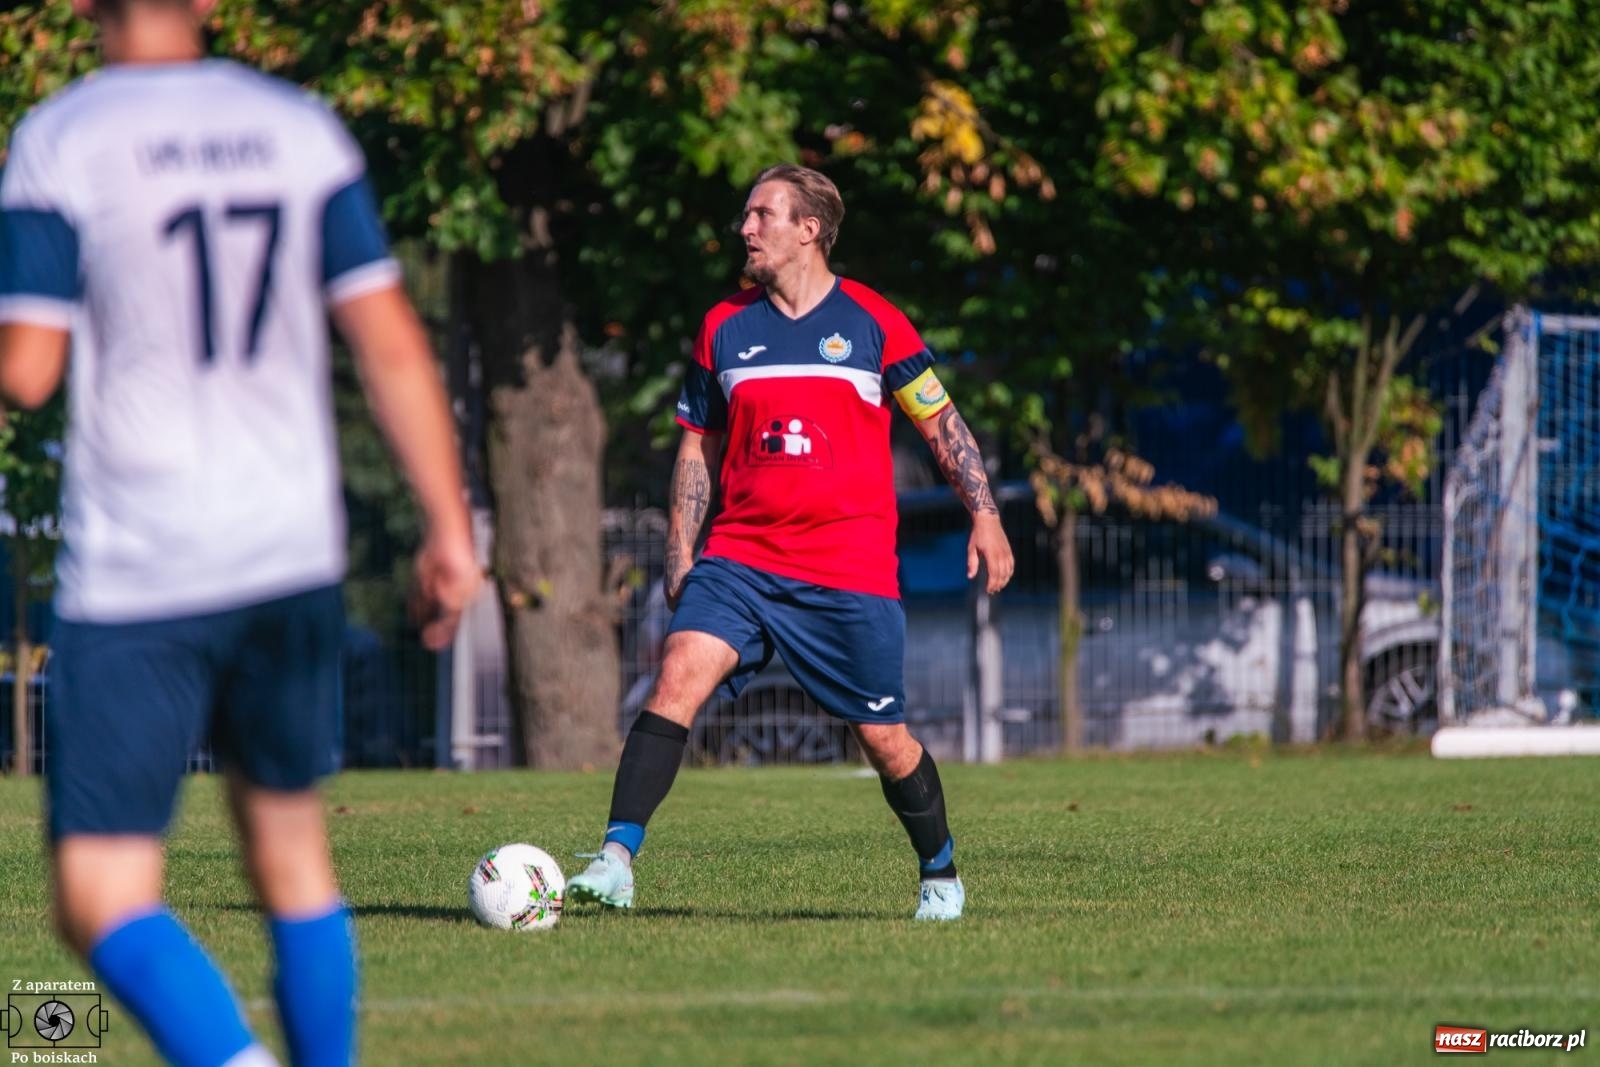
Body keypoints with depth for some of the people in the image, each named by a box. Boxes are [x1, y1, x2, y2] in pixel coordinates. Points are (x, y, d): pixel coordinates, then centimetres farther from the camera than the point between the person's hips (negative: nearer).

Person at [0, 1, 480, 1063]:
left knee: (104, 896, -5)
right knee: (289, 842, 21)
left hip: (137, 575, -4)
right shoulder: (303, 130, 4)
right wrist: (450, 528, 6)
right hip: (295, 556, 4)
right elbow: (391, 345, 2)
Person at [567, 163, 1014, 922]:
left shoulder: (872, 322, 2)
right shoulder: (724, 329, 9)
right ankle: (616, 862, -29)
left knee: (883, 737, 2)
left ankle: (941, 875, 27)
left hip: (852, 570, -2)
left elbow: (941, 423, 8)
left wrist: (984, 516, -1)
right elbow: (699, 445, 16)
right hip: (742, 559, 2)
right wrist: (679, 554, 8)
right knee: (679, 674, -21)